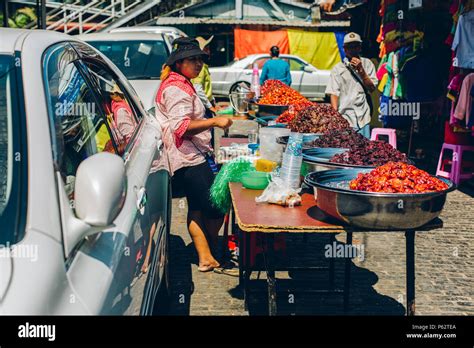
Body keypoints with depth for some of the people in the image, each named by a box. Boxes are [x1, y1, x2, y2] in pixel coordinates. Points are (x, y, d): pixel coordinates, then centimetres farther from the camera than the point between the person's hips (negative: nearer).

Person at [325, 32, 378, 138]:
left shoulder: (367, 64, 12)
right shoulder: (338, 68, 8)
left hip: (363, 117, 2)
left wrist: (360, 70, -5)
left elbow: (371, 88, 5)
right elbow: (334, 94, 1)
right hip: (344, 118, -1)